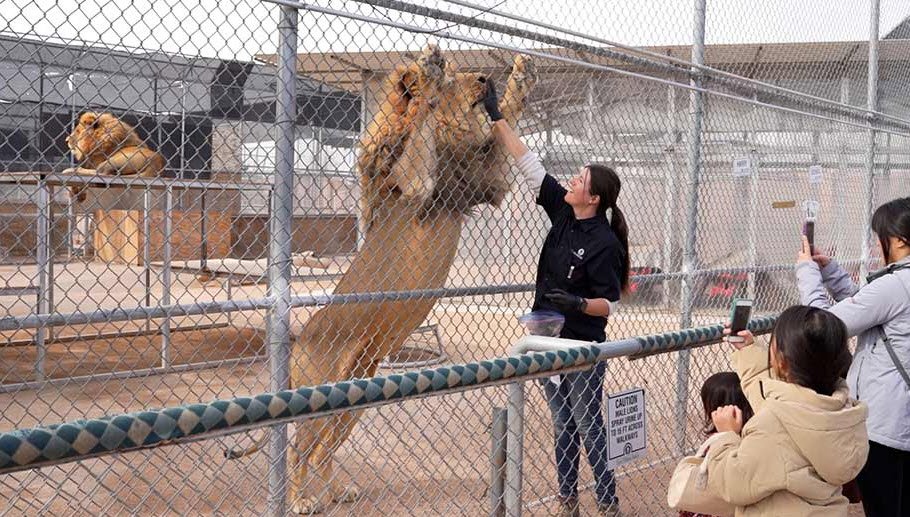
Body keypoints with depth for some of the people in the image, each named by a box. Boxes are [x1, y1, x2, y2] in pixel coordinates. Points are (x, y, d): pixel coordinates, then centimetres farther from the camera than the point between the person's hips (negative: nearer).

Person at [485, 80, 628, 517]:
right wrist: (496, 118, 2)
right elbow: (529, 165, 2)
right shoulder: (562, 212, 1)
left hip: (582, 348, -7)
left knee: (589, 427, 2)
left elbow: (610, 302, -14)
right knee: (562, 426, 14)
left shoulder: (604, 243, -17)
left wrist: (578, 304, -33)